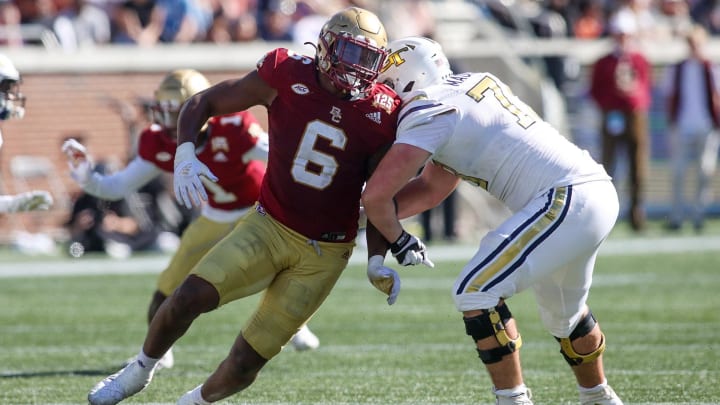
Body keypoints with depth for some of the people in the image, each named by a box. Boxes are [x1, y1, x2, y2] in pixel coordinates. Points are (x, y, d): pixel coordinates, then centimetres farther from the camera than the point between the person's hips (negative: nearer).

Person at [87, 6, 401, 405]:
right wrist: (185, 152, -19)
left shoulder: (381, 114, -7)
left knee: (244, 365, -4)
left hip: (322, 256, 0)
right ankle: (139, 371, 8)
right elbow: (202, 102, -2)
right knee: (190, 295, -21)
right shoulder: (286, 75, -10)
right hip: (270, 225, 0)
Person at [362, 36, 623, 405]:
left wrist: (396, 238, 6)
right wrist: (362, 220, 18)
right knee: (563, 312, 29)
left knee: (475, 293, -7)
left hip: (566, 199, -10)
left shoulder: (429, 112, -8)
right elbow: (432, 190, 24)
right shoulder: (472, 85, 20)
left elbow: (376, 194, -14)